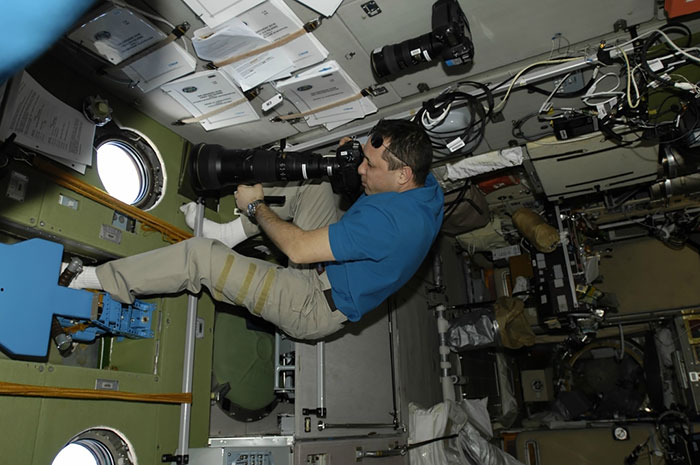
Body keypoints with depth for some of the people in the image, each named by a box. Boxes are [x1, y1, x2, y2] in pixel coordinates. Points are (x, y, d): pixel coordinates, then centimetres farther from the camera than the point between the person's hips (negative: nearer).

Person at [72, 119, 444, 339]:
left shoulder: (387, 221, -36)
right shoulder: (426, 184, -7)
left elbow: (297, 248, -29)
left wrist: (256, 206, -13)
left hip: (317, 307, -9)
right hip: (334, 269, 9)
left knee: (201, 255, -16)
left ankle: (96, 280, 2)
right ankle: (229, 234, 11)